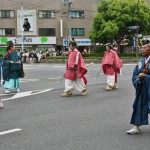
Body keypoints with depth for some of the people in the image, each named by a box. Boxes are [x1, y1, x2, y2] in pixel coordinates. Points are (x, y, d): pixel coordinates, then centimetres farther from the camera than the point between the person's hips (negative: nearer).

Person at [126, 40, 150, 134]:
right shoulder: (140, 62, 9)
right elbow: (134, 77, 9)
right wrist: (139, 78, -11)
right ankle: (136, 127, 11)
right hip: (142, 90, 5)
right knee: (139, 107, 5)